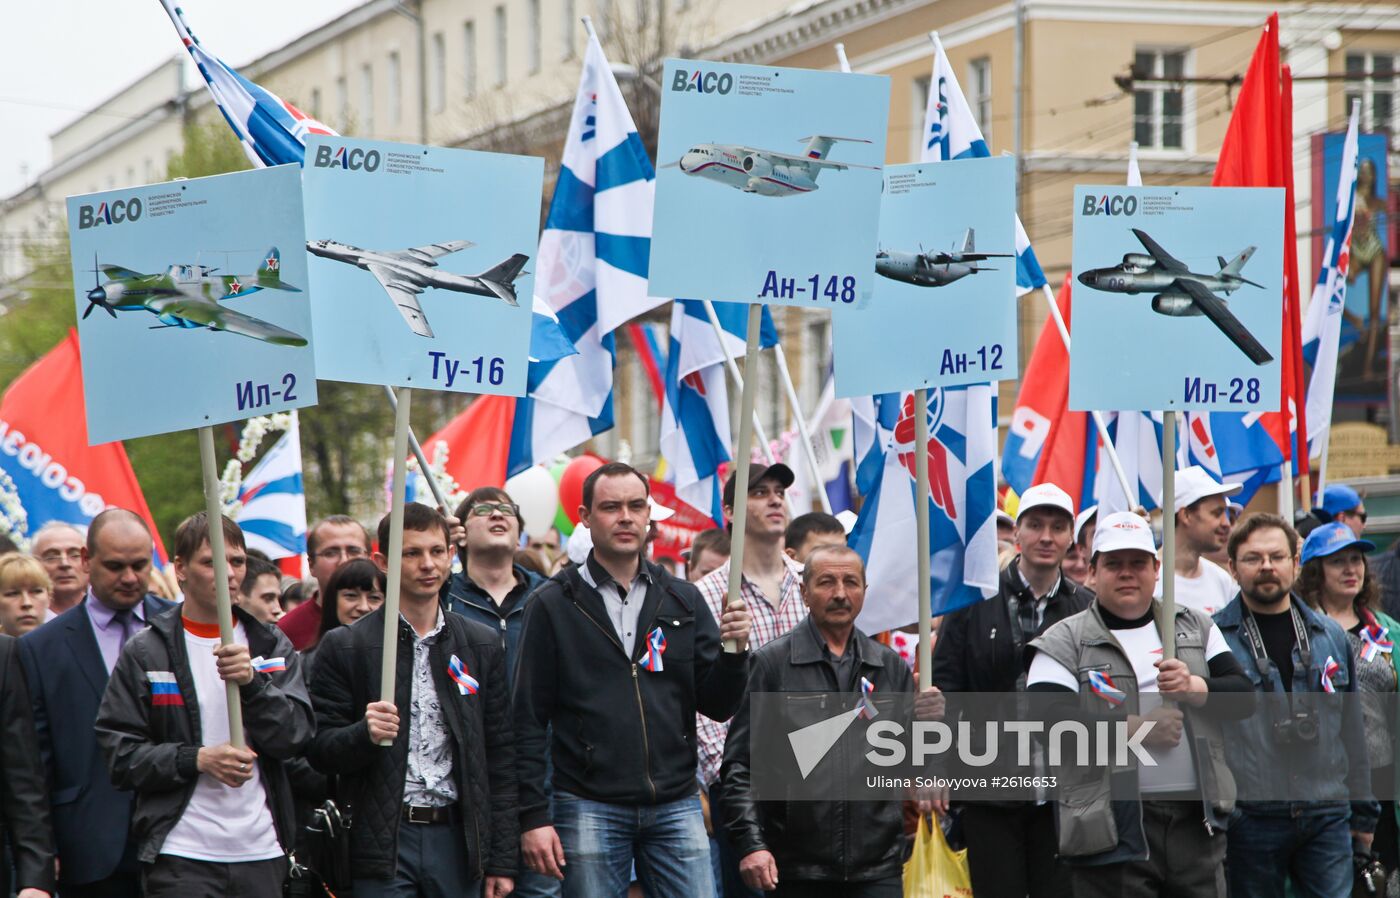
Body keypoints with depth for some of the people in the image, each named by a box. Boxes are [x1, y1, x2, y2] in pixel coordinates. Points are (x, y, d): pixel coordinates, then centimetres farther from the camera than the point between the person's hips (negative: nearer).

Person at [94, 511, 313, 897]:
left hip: (261, 852, 3)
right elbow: (118, 752, -2)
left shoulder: (271, 645, 12)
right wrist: (198, 759, -14)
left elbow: (296, 737, 1)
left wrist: (252, 682, -14)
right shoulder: (146, 653, 2)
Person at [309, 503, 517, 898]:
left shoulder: (482, 644, 11)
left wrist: (501, 861, 6)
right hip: (384, 840, -2)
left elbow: (500, 758, 10)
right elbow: (321, 753, 1)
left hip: (457, 837, 3)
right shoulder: (345, 647, 2)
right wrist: (365, 733, -21)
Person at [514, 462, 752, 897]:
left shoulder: (683, 601, 12)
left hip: (676, 808, 3)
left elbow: (717, 707, 10)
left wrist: (735, 650, -10)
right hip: (590, 809, -3)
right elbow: (529, 720, 0)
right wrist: (533, 816, -6)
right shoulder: (554, 604, 2)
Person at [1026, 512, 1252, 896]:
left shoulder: (1196, 627, 15)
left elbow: (1244, 696, 8)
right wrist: (1136, 728, -16)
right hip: (1112, 827, -4)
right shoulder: (1065, 642, 1)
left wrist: (1195, 688, -13)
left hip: (1197, 821, 4)